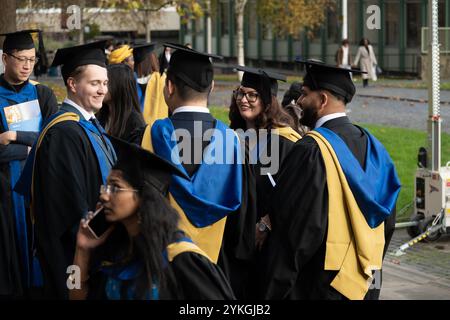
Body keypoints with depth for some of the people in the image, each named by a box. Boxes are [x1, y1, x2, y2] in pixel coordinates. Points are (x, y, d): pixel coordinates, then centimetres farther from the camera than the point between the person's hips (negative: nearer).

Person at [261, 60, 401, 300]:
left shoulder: (311, 150, -17)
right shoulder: (371, 145, 6)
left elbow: (296, 226, -20)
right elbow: (387, 221, 13)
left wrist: (276, 291, -16)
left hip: (322, 282, -7)